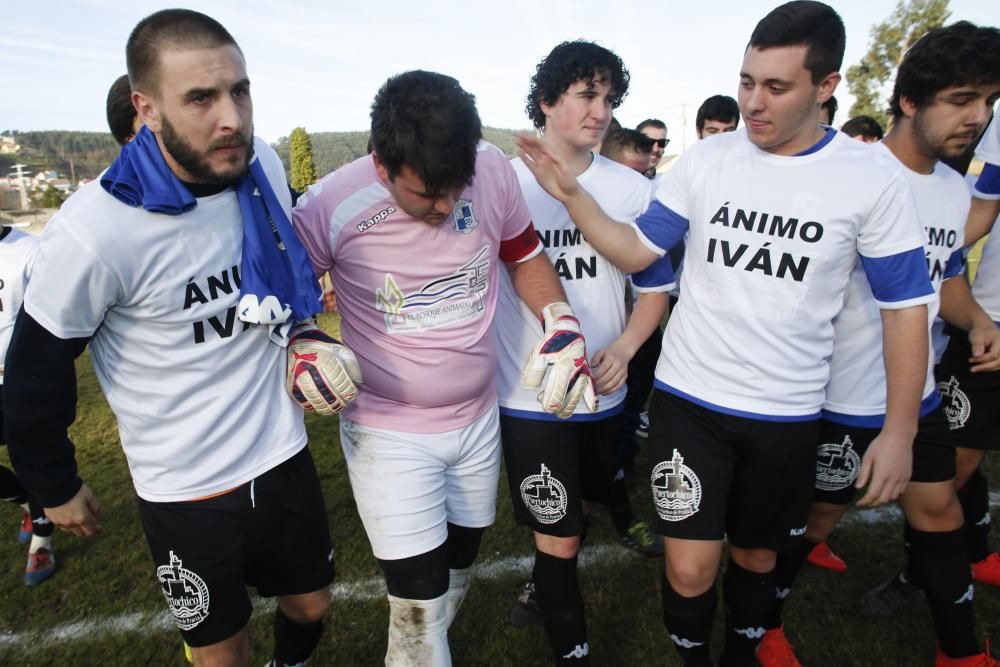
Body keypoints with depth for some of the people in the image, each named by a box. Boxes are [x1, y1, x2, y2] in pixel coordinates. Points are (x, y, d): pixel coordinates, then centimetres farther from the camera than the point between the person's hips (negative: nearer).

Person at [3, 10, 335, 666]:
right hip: (187, 490, -4)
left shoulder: (265, 168, -10)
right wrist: (55, 486, 3)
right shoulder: (95, 231, -24)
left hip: (284, 456, 5)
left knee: (311, 605, 25)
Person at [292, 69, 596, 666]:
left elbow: (524, 255, 4)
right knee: (420, 602, 0)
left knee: (458, 567, 24)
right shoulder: (330, 209, -21)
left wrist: (561, 321, -10)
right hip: (389, 433, -3)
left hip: (479, 417, 4)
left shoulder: (494, 172, -14)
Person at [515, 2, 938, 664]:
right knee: (690, 569, 0)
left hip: (787, 413, 1)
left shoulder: (873, 179, -6)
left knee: (757, 554, 19)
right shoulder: (706, 160, -3)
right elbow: (635, 251, 1)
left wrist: (900, 430, -3)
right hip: (688, 399, 0)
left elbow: (905, 305, -1)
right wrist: (571, 192, -13)